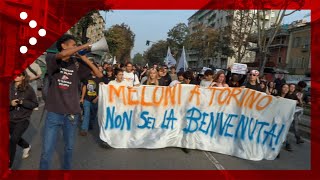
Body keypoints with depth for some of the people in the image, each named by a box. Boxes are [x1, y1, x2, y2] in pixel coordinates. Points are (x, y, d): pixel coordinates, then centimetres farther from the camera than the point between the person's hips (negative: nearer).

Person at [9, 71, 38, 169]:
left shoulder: (28, 89, -13)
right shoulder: (10, 87, -7)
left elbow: (35, 104, -7)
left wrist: (23, 102, -21)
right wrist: (10, 103, -19)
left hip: (23, 119, -4)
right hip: (11, 119, 4)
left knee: (13, 140, -13)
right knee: (15, 138, 23)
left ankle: (9, 166, 3)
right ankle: (26, 146, 56)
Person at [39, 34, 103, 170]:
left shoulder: (77, 63, 4)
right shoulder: (51, 58, -4)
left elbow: (99, 75, 2)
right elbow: (63, 54, -28)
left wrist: (85, 59, -4)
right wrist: (84, 46, -15)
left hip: (72, 113, 3)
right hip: (54, 113, -3)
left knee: (69, 147, 16)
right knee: (47, 151, 2)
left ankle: (67, 168, 36)